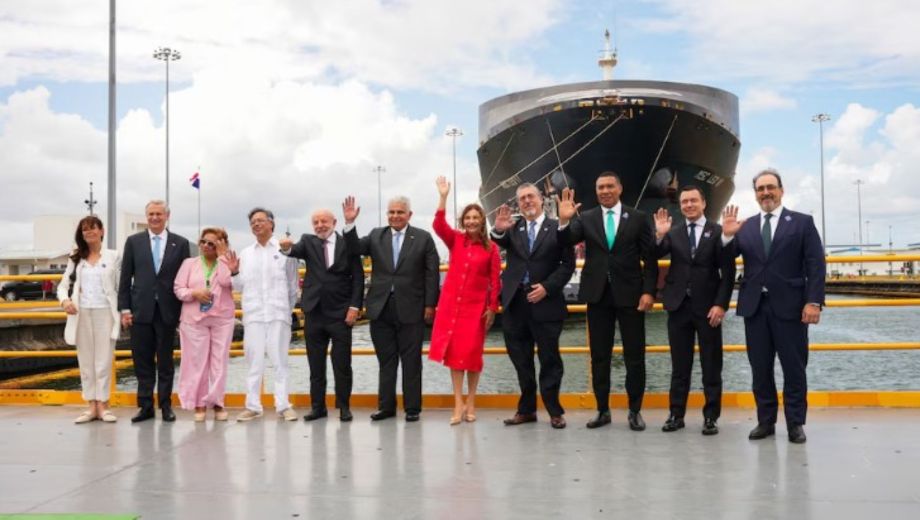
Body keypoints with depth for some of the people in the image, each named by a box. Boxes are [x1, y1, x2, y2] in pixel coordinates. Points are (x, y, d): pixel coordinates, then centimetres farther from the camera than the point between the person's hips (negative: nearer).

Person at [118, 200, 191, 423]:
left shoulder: (180, 243, 4)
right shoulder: (133, 241, 6)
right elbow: (125, 278, 5)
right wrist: (124, 308, -1)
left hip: (168, 311, -1)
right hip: (141, 310, 1)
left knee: (165, 361, 6)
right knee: (143, 361, 4)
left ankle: (166, 405, 14)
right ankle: (145, 406, 12)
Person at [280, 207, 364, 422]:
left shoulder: (348, 244, 2)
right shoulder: (308, 242, 8)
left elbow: (358, 277, -1)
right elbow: (297, 251, -14)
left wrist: (354, 306, -9)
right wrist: (287, 248, -37)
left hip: (341, 313, -2)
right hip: (315, 313, 2)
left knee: (342, 364, 2)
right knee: (316, 364, 8)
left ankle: (344, 407, 13)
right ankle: (317, 406, 17)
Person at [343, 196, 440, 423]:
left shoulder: (423, 238, 1)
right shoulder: (376, 235, 10)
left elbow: (432, 273, -1)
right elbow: (356, 248, -5)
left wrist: (430, 304, -6)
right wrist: (350, 223, -18)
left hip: (411, 310, -3)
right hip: (381, 309, 3)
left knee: (411, 361, 4)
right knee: (386, 360, 10)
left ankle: (412, 407, 12)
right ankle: (386, 406, 18)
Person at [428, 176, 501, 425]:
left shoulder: (491, 248, -2)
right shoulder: (455, 240, 3)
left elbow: (495, 280, 0)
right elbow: (439, 225, -14)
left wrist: (493, 308, -4)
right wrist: (443, 197, -23)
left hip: (476, 306, -2)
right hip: (451, 303, 2)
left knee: (472, 353, 5)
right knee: (454, 352, 2)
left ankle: (470, 402, 18)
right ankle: (458, 403, 8)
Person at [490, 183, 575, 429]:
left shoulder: (557, 228, 0)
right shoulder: (513, 228, 10)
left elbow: (568, 264, -3)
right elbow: (501, 242, -9)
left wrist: (546, 287, -12)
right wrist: (499, 230, -31)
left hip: (545, 302, -3)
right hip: (515, 302, 4)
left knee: (549, 358, 2)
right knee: (521, 359, 10)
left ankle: (554, 411, 11)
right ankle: (526, 409, 21)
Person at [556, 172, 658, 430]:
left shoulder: (638, 218, 3)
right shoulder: (586, 219, 7)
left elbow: (650, 259, 1)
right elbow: (565, 242, -7)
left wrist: (649, 291, -9)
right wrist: (564, 220, -26)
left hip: (630, 295, -1)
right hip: (598, 295, 2)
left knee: (634, 356, 3)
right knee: (599, 356, 7)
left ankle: (635, 411, 15)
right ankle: (603, 410, 17)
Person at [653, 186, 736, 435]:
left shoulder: (718, 232, 0)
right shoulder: (673, 233, 9)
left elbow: (728, 272, -3)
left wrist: (721, 304, -11)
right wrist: (659, 235, -20)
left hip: (708, 307, -2)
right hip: (679, 306, 2)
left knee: (711, 366, 4)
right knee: (680, 365, 8)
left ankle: (711, 417, 11)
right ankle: (676, 414, 14)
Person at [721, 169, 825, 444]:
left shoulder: (802, 222, 4)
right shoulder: (745, 226, 11)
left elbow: (816, 265, -3)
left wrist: (813, 301, -12)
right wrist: (727, 236, -12)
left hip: (789, 306, -3)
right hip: (754, 306, 3)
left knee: (794, 367, 3)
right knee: (760, 368, 7)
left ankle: (795, 423, 12)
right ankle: (766, 421, 16)